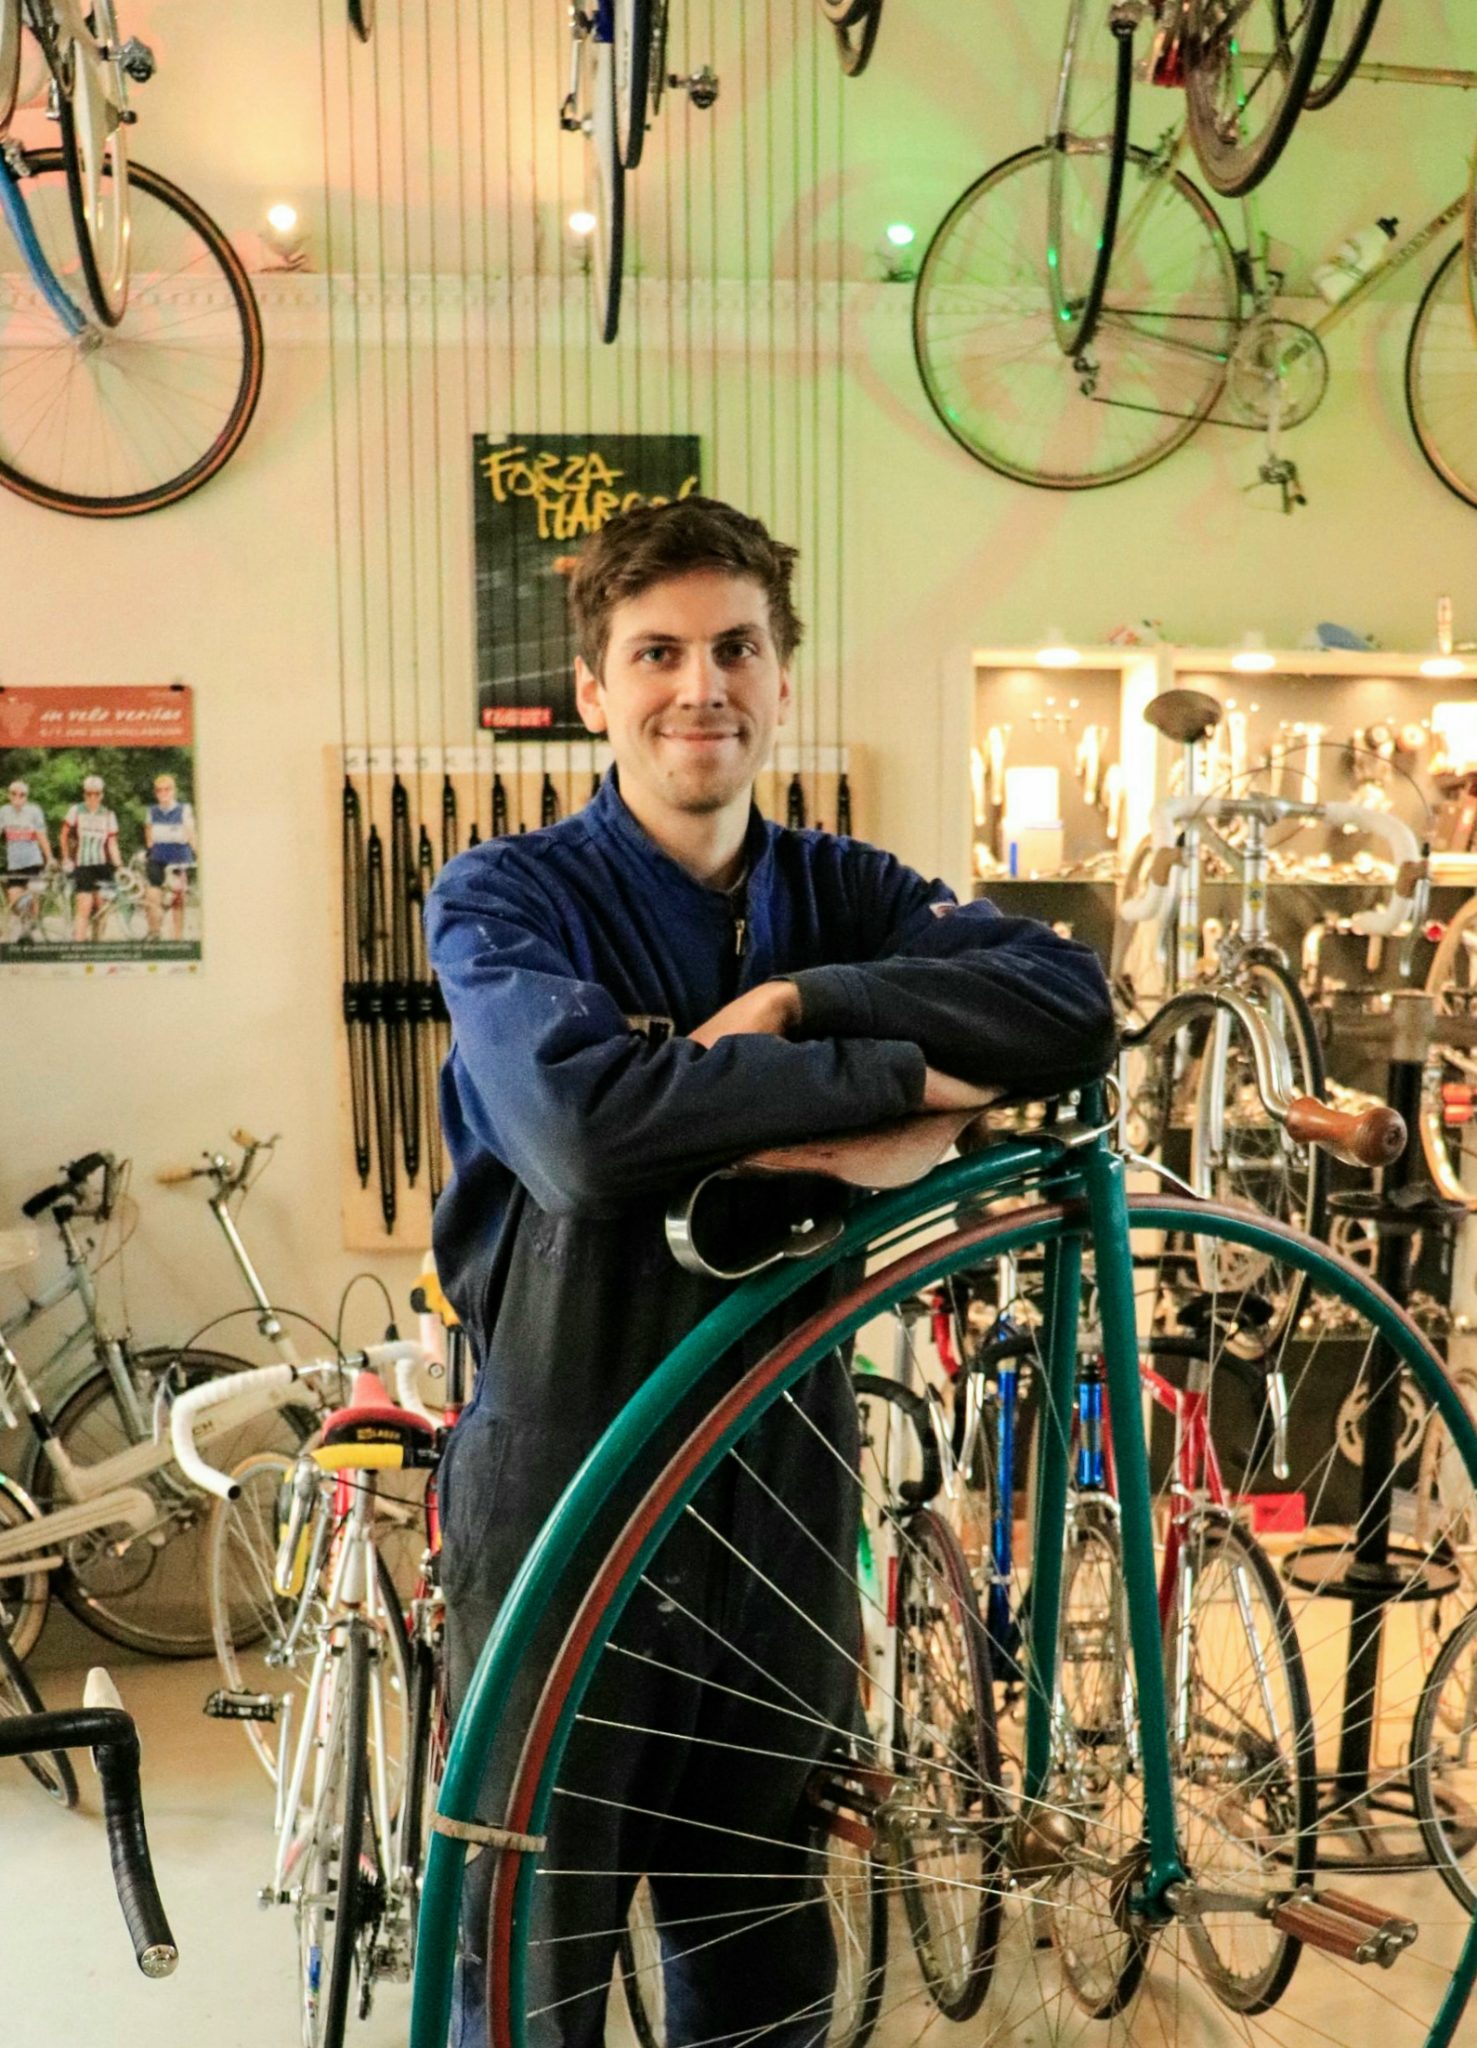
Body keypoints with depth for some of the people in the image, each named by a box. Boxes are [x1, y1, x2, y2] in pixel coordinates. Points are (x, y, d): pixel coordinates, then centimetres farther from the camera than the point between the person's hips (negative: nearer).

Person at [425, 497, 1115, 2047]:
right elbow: (590, 1123, -30)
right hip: (569, 1493, -4)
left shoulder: (842, 895, 3)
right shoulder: (504, 897, -10)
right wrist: (898, 1070, -22)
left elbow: (1069, 1001, -13)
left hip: (785, 1480, 4)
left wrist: (798, 998, -22)